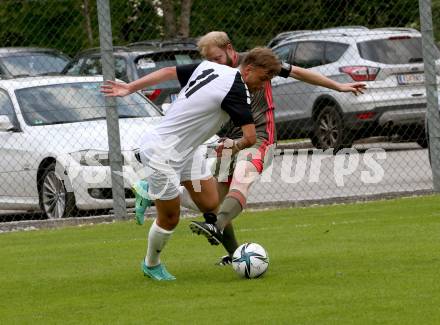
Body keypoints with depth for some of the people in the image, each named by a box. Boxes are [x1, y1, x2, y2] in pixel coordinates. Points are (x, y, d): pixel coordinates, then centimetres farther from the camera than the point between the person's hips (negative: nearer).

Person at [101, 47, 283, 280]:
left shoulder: (209, 67, 0)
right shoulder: (236, 90, -24)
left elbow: (169, 71, 7)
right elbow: (250, 138, -28)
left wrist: (130, 88, 15)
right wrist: (235, 146, -4)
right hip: (162, 153, -9)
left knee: (211, 205, 2)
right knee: (169, 219, 7)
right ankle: (151, 265, 27)